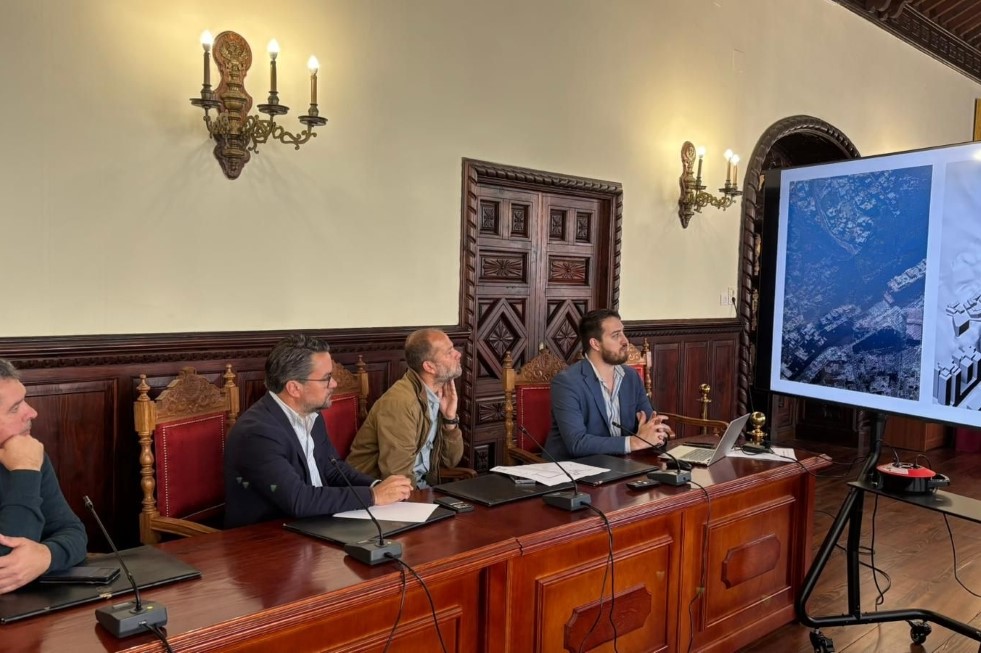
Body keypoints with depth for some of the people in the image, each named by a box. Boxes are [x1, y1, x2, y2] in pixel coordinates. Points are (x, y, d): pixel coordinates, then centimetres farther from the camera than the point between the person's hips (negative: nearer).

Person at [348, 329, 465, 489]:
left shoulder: (439, 395, 2)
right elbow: (397, 476, -23)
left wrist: (450, 419, -7)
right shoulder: (400, 402, -22)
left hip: (418, 487, 7)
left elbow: (450, 460, 6)